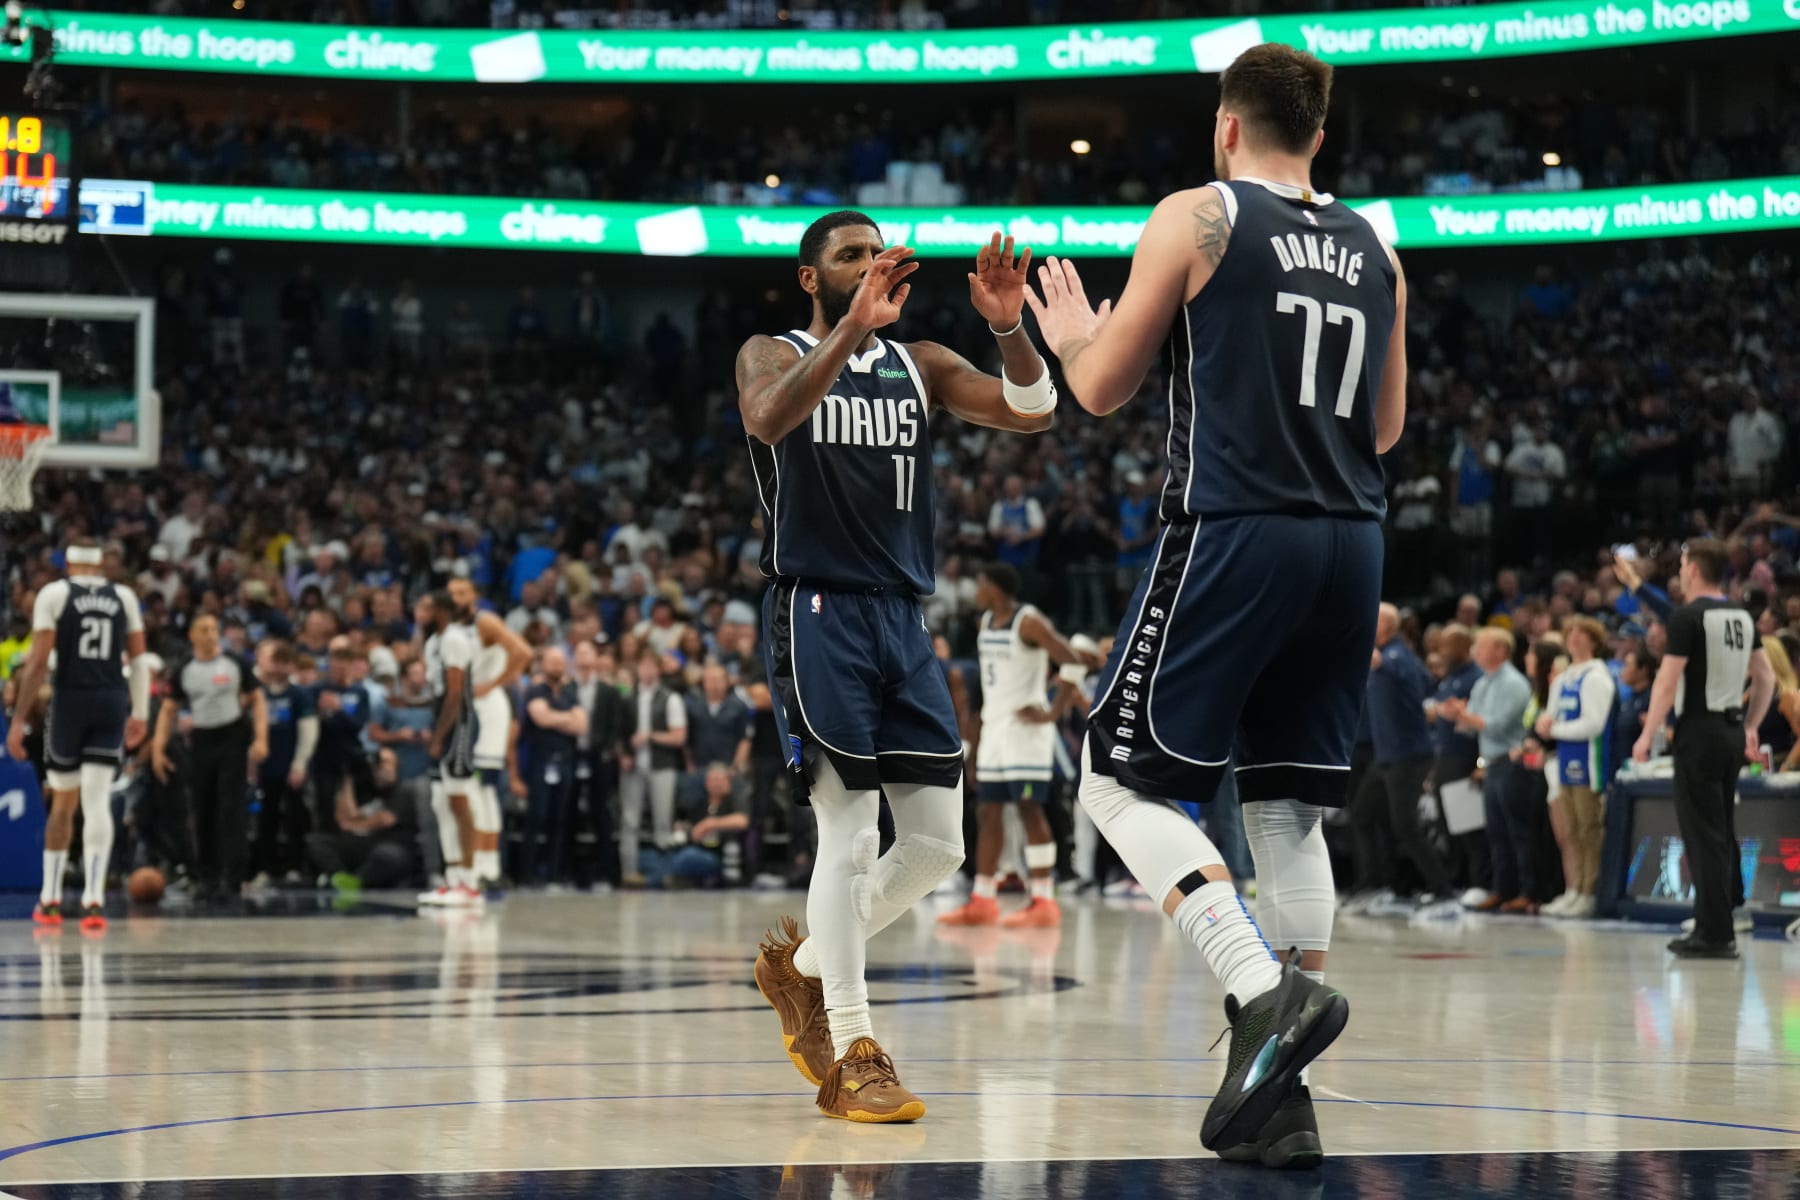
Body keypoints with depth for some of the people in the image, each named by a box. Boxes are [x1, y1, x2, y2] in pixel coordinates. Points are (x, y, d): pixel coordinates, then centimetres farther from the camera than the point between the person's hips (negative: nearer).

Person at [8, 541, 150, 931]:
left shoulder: (54, 593, 0)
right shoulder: (124, 596, 9)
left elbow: (38, 662, -6)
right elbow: (138, 659, 7)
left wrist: (20, 720, -4)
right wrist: (139, 714, 11)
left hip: (70, 698, -1)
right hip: (113, 701, 1)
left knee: (63, 803, 13)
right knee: (98, 802, -3)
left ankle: (50, 899, 22)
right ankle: (94, 899, -17)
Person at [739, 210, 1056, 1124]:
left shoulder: (919, 365, 13)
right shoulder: (774, 357, 1)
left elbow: (1033, 414, -1)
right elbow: (767, 420, -24)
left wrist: (1008, 327, -19)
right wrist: (852, 329, -33)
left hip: (902, 618, 5)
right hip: (817, 611, -5)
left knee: (937, 843, 2)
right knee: (850, 831, -10)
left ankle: (803, 967, 24)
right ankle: (851, 1055, -2)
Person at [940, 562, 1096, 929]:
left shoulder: (1028, 622, -13)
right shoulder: (986, 621, 12)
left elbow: (1073, 662, -18)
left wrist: (1054, 713, -19)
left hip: (1024, 725, -8)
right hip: (994, 725, 9)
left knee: (1030, 809, -9)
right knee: (989, 811, 8)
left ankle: (1043, 904, -8)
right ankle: (982, 902, 12)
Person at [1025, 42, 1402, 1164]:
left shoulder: (1196, 218, -2)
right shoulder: (1374, 248, 14)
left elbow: (1102, 392, 1)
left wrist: (1071, 336, 22)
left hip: (1236, 533, -6)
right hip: (1352, 541, 6)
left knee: (1122, 780, 1)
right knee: (1289, 812, 11)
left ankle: (1269, 988, -20)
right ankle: (1280, 1098, 8)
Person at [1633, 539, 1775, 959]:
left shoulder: (1688, 616, -12)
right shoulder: (1742, 616, 11)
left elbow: (1667, 681, -16)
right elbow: (1766, 678, 16)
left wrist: (1647, 735, -10)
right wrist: (1750, 728, 22)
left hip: (1699, 731, -7)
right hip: (1733, 731, 7)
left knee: (1703, 834, -5)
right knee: (1723, 830, 16)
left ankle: (1714, 933, -6)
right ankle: (1723, 925, 20)